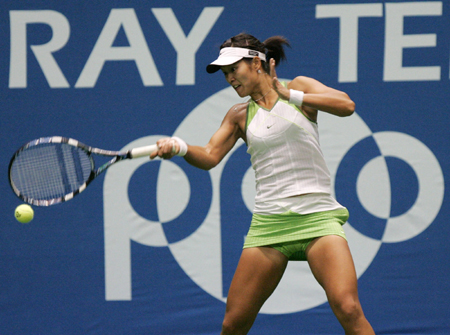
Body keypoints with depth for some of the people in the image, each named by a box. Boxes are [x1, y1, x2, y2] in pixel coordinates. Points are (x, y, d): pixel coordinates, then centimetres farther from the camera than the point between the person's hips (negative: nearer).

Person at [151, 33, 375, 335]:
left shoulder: (298, 88, 6)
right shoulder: (239, 115, 14)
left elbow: (346, 105, -10)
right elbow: (210, 156, 2)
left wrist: (290, 95, -14)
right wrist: (179, 147, -18)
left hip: (317, 216, -3)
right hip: (269, 223, 3)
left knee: (348, 309, -22)